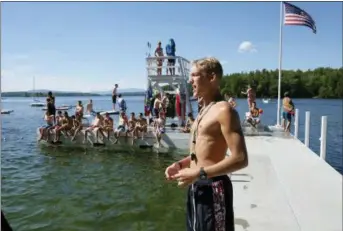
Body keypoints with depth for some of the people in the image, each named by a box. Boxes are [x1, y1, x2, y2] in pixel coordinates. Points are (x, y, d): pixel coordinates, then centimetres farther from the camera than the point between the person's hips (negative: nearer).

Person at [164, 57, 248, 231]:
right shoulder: (204, 111, 13)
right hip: (196, 187, 9)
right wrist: (180, 164, 6)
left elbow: (240, 159, -22)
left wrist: (199, 173, -22)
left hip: (212, 188, -9)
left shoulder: (223, 110, -15)